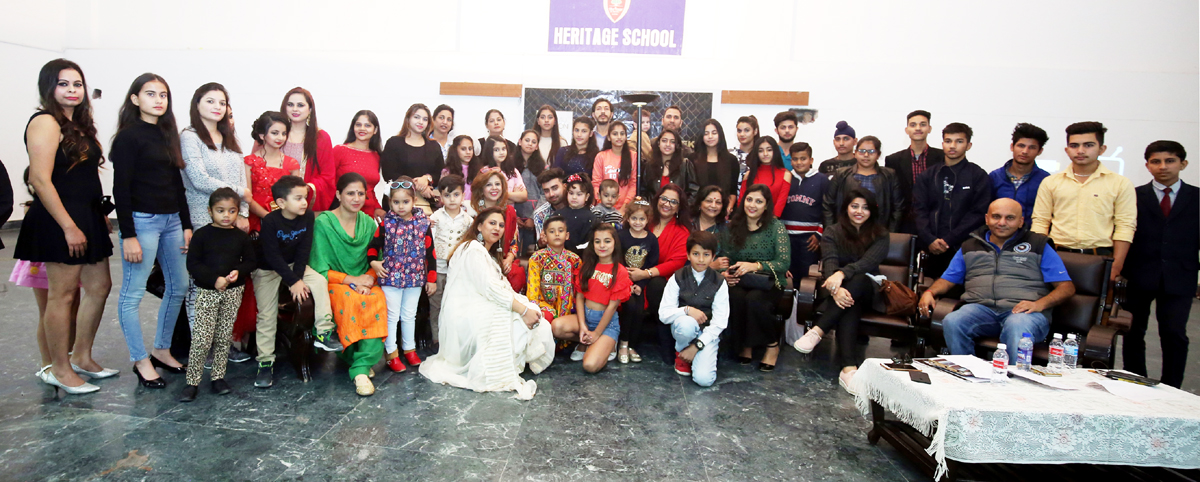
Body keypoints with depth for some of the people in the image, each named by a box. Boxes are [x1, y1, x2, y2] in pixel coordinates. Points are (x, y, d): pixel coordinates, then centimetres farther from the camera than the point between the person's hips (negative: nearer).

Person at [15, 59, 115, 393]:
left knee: (99, 287, 13)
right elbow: (40, 180, -18)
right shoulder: (45, 122, -10)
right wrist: (69, 227, -20)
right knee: (62, 294, -1)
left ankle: (81, 357, 26)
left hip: (88, 218, 9)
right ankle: (59, 369, 11)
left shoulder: (79, 124, 16)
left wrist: (102, 214, 15)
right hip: (61, 220, -9)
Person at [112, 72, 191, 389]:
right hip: (141, 220, -7)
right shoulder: (129, 136, -6)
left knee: (179, 286, 11)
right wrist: (128, 235, -15)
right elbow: (121, 188, -11)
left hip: (172, 220, 8)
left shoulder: (167, 135, 13)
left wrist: (186, 225, 11)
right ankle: (141, 361, 10)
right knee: (133, 293, -1)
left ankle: (162, 350, 25)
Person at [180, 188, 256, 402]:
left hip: (233, 291, 3)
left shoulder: (241, 237, 5)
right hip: (207, 291, -2)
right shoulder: (202, 235, -3)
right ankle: (192, 381, 4)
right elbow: (193, 264, -6)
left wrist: (239, 272, -12)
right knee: (201, 339, -7)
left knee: (224, 338, 9)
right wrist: (215, 279, -16)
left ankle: (218, 377, 20)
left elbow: (251, 261, 9)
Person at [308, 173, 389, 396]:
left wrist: (368, 279, -10)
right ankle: (361, 361, -18)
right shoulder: (323, 223, -5)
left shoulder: (368, 223, 9)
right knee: (351, 301, -36)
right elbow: (319, 270, -6)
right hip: (334, 284, -3)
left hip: (365, 282, 3)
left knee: (378, 302, -30)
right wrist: (352, 280, -13)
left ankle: (361, 367, -28)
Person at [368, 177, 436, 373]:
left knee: (409, 315, 16)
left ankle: (409, 349, 31)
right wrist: (373, 261, -19)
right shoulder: (386, 224, -5)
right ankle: (391, 353, 16)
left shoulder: (423, 224, -2)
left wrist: (432, 278, 1)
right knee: (392, 315, 4)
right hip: (391, 276, -2)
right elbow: (373, 245, 2)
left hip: (415, 277, 2)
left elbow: (430, 252, 1)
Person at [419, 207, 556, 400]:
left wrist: (525, 306, -5)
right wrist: (523, 310, -23)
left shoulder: (488, 254, 24)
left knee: (532, 317, -8)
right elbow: (489, 288, -21)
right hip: (464, 316, -9)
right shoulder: (473, 249, -9)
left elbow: (502, 287, 12)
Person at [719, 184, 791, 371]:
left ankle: (772, 345, -8)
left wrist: (756, 266, -25)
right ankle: (744, 344, -6)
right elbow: (724, 257, 7)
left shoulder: (776, 226, -2)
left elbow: (784, 262, -11)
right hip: (740, 281, 2)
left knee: (754, 299, -34)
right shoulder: (733, 226, 7)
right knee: (736, 297, -32)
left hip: (768, 282, -2)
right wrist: (725, 273, -16)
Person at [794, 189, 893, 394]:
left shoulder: (879, 235, 6)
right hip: (840, 288, 0)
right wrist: (836, 290, -34)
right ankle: (849, 368, -49)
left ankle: (818, 332, -40)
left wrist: (842, 273, -36)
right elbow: (829, 263, -12)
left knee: (858, 280, -36)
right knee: (848, 303, -37)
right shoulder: (833, 233, 7)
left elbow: (868, 262, -14)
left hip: (868, 291, 1)